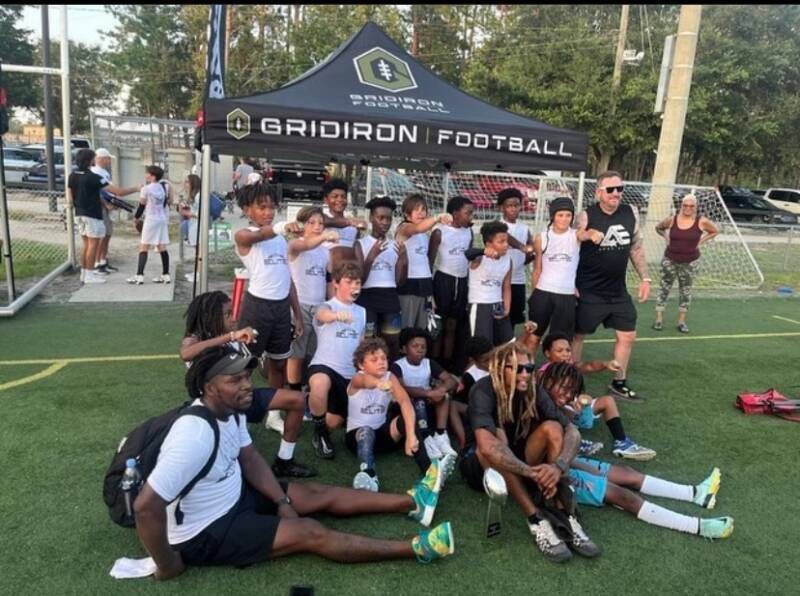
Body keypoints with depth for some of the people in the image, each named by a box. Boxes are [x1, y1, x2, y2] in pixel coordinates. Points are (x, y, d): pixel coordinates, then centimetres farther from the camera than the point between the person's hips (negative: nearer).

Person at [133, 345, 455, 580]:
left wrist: (283, 501, -5)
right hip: (203, 532, -9)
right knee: (310, 533, -12)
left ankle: (413, 502, 16)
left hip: (233, 496, 9)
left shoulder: (229, 410, -7)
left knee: (320, 494, 7)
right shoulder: (196, 436, -36)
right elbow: (146, 506, -36)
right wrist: (168, 565, -23)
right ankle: (416, 549, -4)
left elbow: (249, 457, 5)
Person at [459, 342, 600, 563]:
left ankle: (565, 515, -27)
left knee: (552, 428, -21)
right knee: (491, 447, -37)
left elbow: (573, 432, -20)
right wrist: (533, 473, -45)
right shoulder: (483, 391, -25)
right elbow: (486, 446, -42)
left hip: (518, 463, 4)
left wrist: (559, 467, -39)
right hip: (482, 466, -4)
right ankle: (536, 520, -34)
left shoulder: (534, 392, -11)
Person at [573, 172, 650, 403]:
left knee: (627, 336, 11)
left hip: (618, 292, 6)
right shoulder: (586, 217, -14)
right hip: (589, 292, -5)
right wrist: (571, 285, -11)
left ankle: (619, 383, 28)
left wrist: (645, 278, 9)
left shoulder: (631, 213, 1)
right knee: (578, 335, 7)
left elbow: (636, 247, 11)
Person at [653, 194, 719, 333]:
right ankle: (659, 319, 11)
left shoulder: (702, 221, -8)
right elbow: (658, 228, 13)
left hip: (689, 262, 0)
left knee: (685, 291, 9)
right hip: (670, 260, 0)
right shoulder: (671, 220, -6)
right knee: (664, 288, 3)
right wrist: (666, 237, -1)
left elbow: (715, 231, 8)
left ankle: (681, 321, 19)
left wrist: (701, 241, -2)